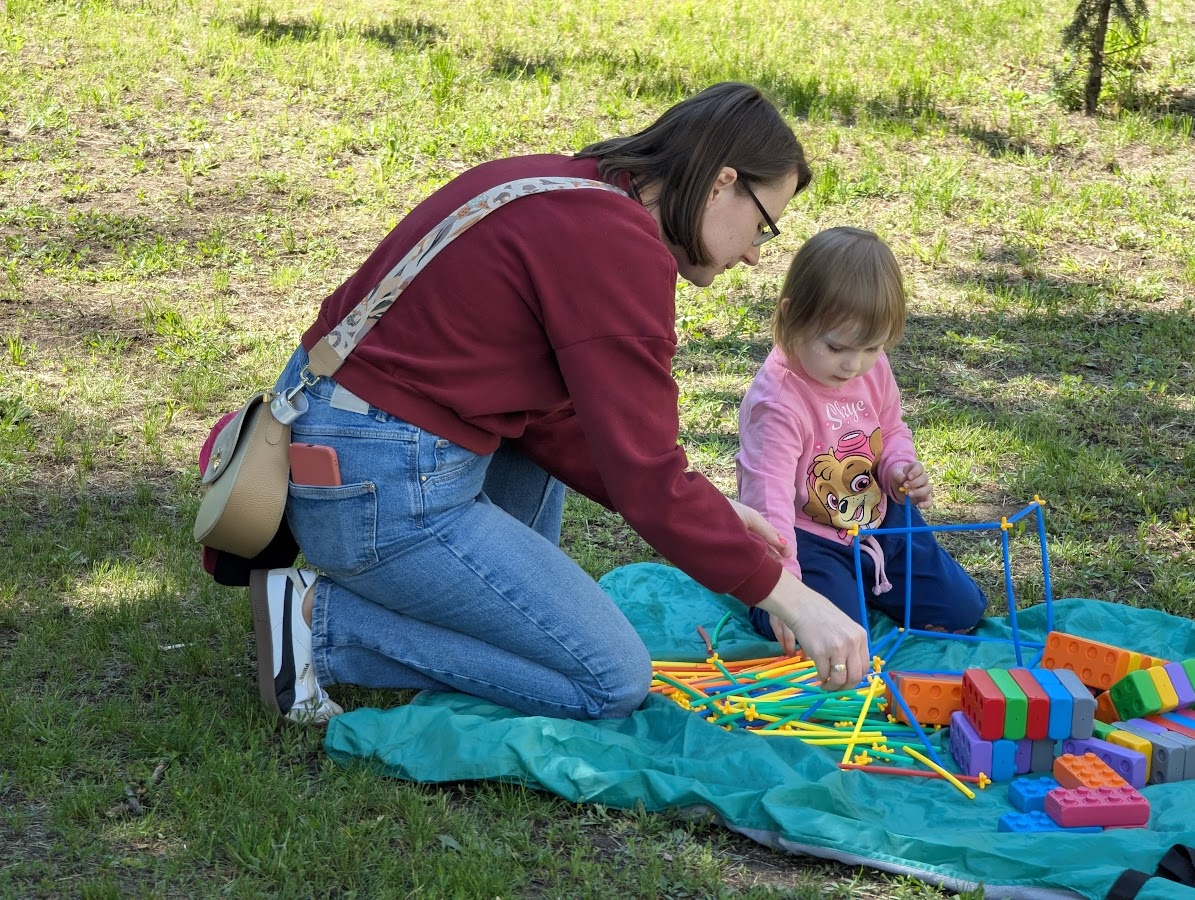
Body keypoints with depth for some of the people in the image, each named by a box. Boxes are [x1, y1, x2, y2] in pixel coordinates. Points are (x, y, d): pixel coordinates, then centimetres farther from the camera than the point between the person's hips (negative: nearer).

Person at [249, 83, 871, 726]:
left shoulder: (565, 192, 12)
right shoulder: (621, 246, -17)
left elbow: (544, 414, 14)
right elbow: (648, 481, -17)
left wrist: (712, 516, 12)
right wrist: (790, 597, -9)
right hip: (380, 490, -11)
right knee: (614, 682, -2)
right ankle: (320, 619, -4)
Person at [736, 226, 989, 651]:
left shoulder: (874, 370, -7)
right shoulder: (777, 401, -31)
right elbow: (767, 494, -37)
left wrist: (900, 466, -10)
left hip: (880, 518, 7)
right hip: (807, 535, -6)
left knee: (961, 610, 3)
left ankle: (862, 584, 25)